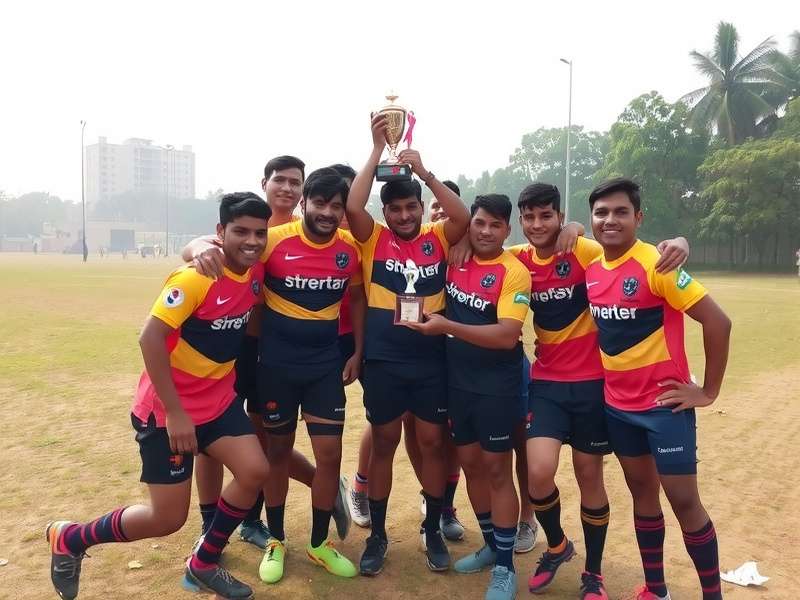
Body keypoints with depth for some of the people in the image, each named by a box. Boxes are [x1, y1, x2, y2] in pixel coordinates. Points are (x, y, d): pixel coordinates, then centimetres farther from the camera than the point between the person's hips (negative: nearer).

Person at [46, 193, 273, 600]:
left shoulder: (256, 271, -3)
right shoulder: (196, 277, -24)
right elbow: (150, 338, -25)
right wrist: (175, 413, -23)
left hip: (218, 401, 7)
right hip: (167, 409, -7)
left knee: (254, 471, -6)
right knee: (167, 518, -1)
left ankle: (204, 566, 18)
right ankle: (69, 539, 26)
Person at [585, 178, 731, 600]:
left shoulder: (656, 265, -19)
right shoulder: (591, 267, 0)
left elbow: (717, 321, -19)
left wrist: (709, 391, -13)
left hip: (663, 403, -6)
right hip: (617, 404, 6)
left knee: (684, 501, 3)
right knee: (642, 492, 16)